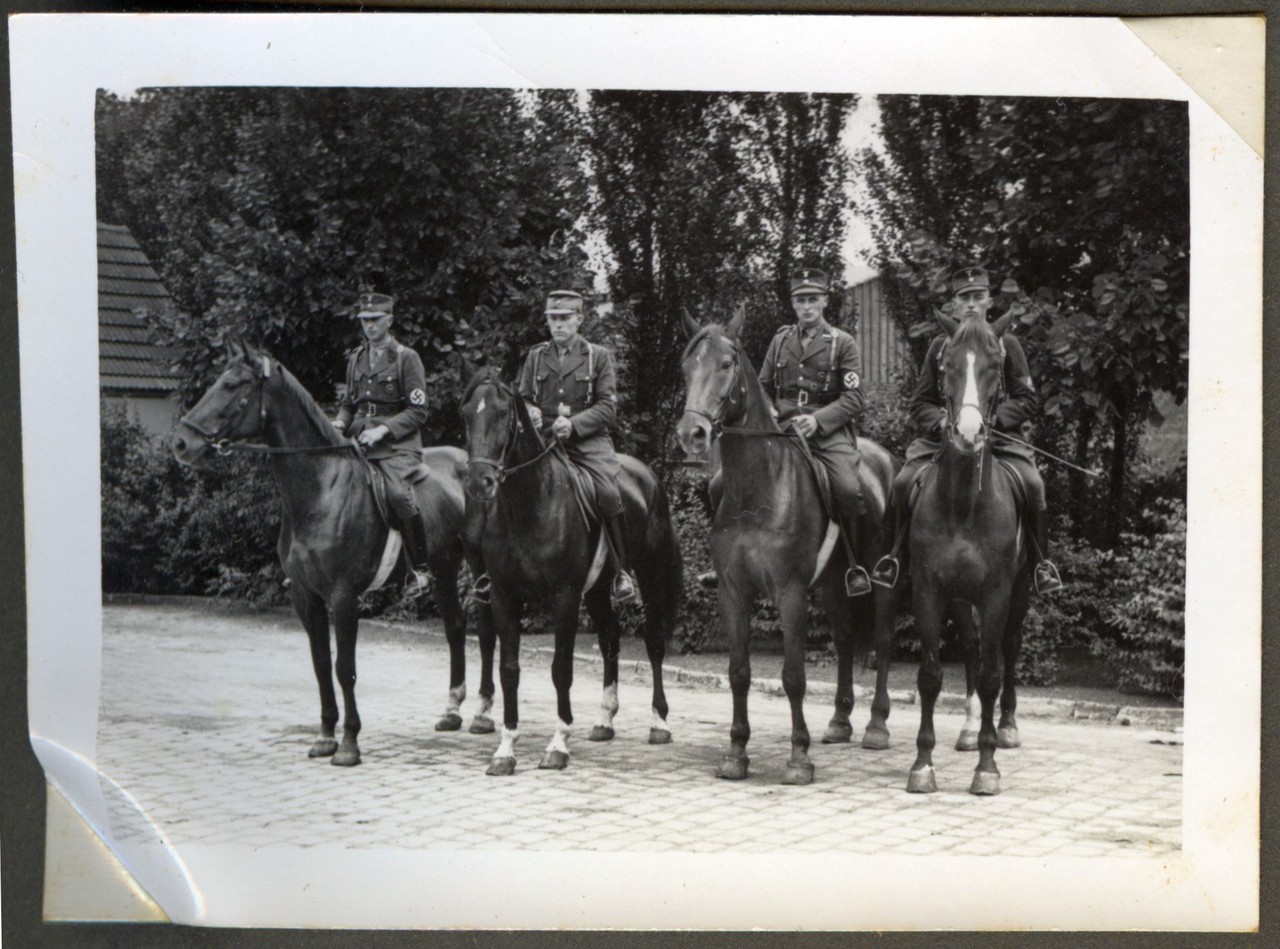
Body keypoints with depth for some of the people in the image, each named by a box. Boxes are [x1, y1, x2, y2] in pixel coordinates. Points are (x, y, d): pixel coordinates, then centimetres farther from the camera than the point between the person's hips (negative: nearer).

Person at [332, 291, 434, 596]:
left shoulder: (406, 358, 0)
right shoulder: (356, 358, 17)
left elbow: (417, 412, -5)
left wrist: (383, 429, -17)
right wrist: (340, 423, 2)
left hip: (397, 444, -6)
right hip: (359, 440, 6)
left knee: (398, 494, -30)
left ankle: (419, 568, -14)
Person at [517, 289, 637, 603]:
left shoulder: (598, 356, 6)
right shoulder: (535, 356, 15)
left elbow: (608, 407, 0)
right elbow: (522, 398, 20)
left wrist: (574, 423, -16)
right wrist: (529, 412, -5)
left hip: (588, 440, -3)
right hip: (543, 439, 3)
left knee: (609, 493, -26)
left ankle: (623, 570, -12)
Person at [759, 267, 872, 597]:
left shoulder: (843, 343, 5)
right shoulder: (780, 340, 16)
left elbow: (854, 399, -3)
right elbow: (763, 387, 23)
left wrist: (818, 420, -17)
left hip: (829, 430, -3)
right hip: (782, 428, 3)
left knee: (848, 489, -27)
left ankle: (857, 563, -6)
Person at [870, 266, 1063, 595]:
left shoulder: (1007, 344, 8)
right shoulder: (939, 346, 11)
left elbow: (1029, 401, 4)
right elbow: (919, 404, 11)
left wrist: (995, 417, -14)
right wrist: (941, 421, -11)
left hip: (999, 435, -1)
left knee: (1032, 484, -26)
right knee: (903, 483, -21)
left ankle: (1040, 561, -7)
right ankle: (897, 554, -1)